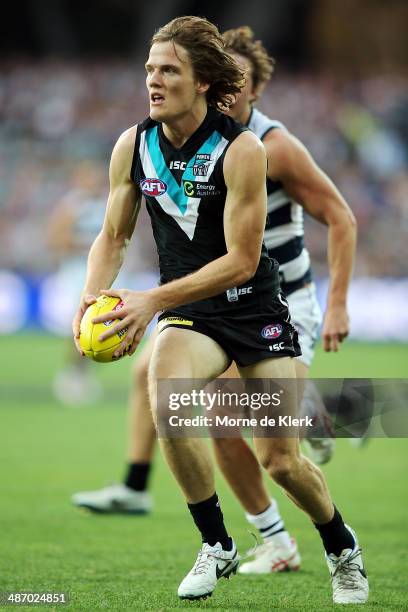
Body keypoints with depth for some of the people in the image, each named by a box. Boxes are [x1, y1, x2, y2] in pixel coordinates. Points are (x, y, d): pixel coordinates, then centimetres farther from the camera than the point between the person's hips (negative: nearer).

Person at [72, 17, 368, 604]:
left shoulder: (241, 149, -19)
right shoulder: (133, 146, -5)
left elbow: (241, 260, -21)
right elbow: (113, 236, 8)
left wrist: (153, 300, -29)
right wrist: (92, 298, -12)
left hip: (256, 309, -2)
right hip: (188, 315, 3)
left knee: (280, 460, -3)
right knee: (167, 404, -30)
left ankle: (343, 549, 30)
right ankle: (217, 545, -11)